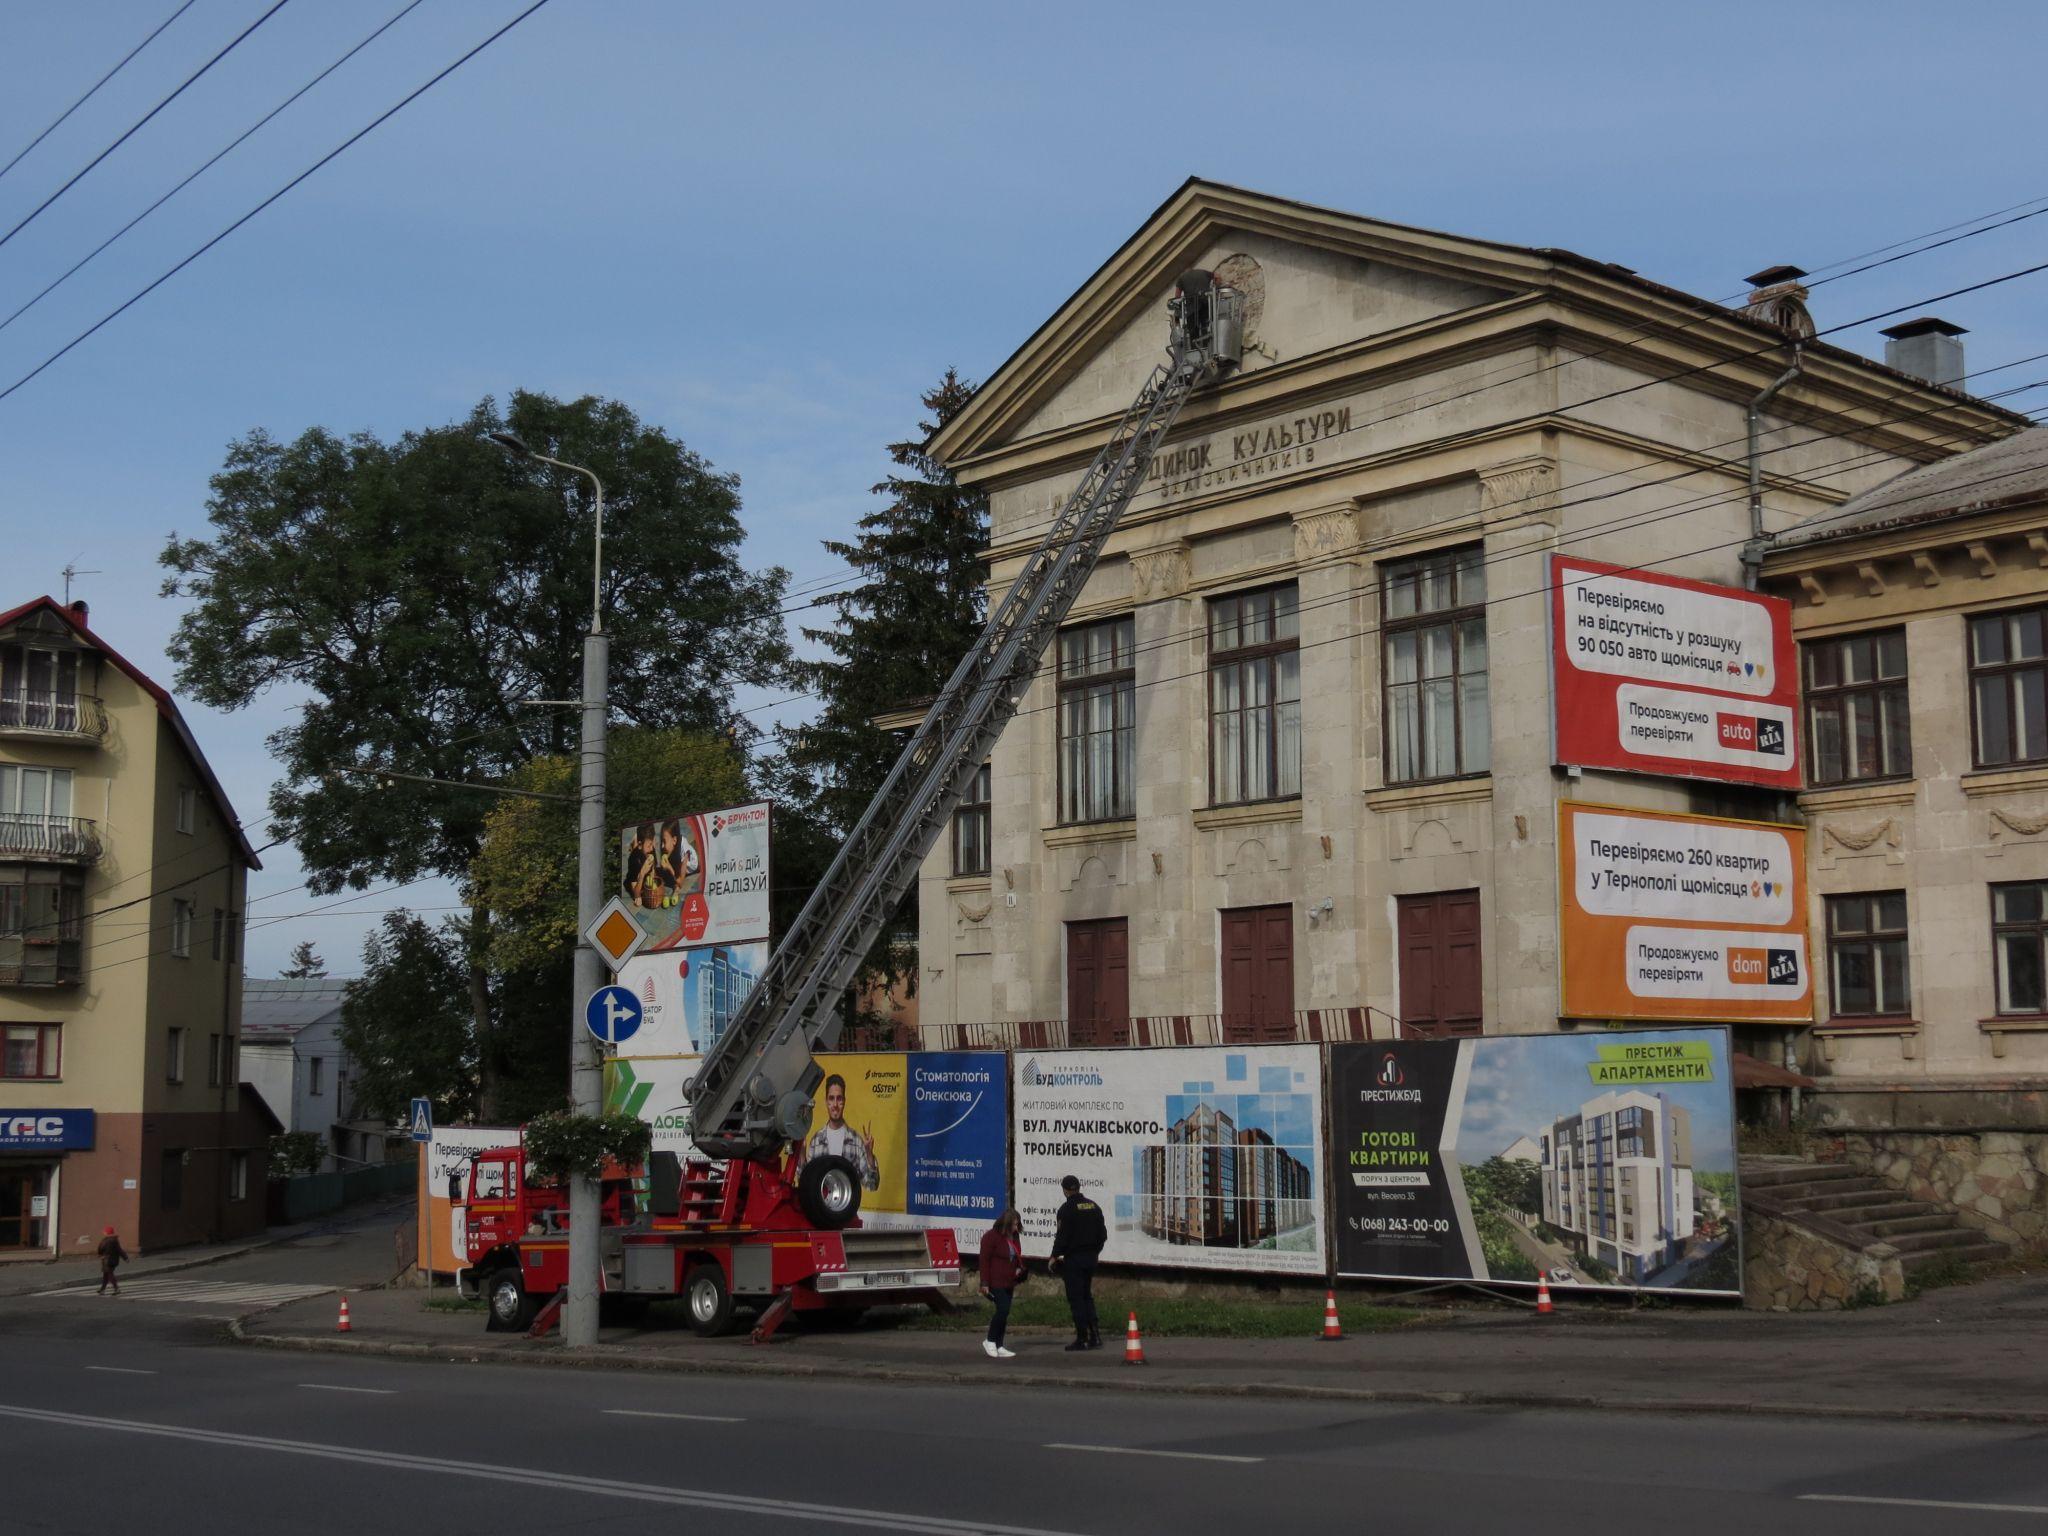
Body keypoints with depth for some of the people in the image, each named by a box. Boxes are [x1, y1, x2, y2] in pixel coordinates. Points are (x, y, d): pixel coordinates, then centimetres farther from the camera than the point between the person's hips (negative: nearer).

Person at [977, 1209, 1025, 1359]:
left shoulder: (1014, 1237, 12)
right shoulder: (991, 1236, -12)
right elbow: (984, 1260, -13)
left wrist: (1019, 1268, 5)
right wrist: (984, 1283, -16)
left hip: (1008, 1282, 8)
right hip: (995, 1282, -8)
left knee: (1003, 1313, 7)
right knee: (1003, 1310, -15)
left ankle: (999, 1347, 12)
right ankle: (990, 1341, 2)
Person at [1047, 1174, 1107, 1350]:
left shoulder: (1066, 1209, -13)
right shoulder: (1094, 1207, 9)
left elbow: (1062, 1236, -15)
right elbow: (1103, 1233, 13)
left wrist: (1055, 1256, -5)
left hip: (1073, 1258, -7)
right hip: (1091, 1257, 7)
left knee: (1076, 1298, -2)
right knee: (1087, 1296, 15)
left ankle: (1082, 1338, -3)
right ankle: (1095, 1335, 8)